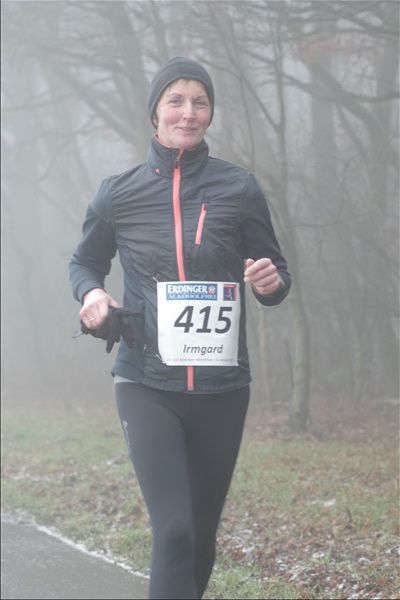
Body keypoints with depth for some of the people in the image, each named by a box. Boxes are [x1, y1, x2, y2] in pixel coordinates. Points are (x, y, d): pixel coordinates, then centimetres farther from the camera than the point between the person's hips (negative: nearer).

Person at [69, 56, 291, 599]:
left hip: (222, 387, 2)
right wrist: (91, 292, -5)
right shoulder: (118, 194, 3)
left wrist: (272, 281, -14)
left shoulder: (239, 189, 3)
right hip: (147, 385, -2)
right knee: (174, 530, -17)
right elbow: (85, 263, 18)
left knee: (202, 534, 11)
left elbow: (277, 275, 10)